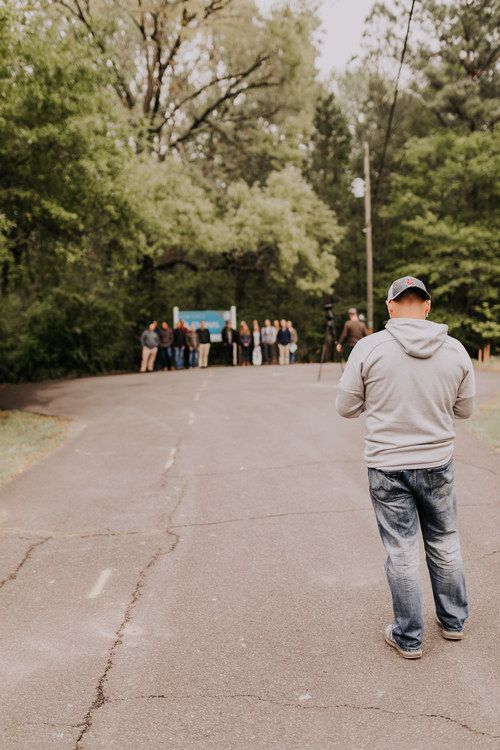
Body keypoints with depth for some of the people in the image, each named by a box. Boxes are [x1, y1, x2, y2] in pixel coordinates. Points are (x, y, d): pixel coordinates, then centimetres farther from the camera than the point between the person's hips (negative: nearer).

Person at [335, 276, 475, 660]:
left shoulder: (369, 347, -13)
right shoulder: (455, 349, -6)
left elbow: (346, 407, -7)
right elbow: (465, 409, 4)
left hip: (387, 466, -2)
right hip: (438, 463, 2)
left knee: (402, 552, 10)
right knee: (445, 544, 21)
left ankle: (408, 638, 24)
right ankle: (453, 621, 39)